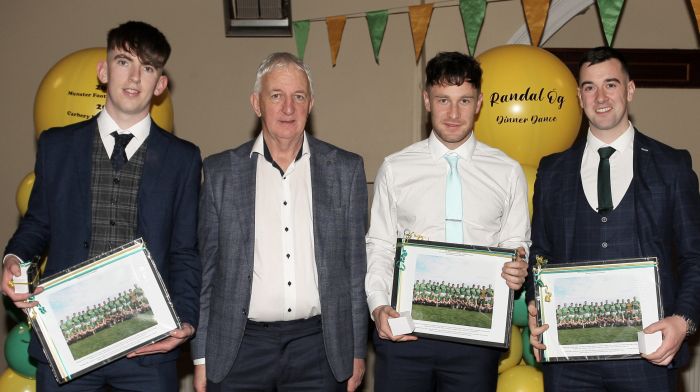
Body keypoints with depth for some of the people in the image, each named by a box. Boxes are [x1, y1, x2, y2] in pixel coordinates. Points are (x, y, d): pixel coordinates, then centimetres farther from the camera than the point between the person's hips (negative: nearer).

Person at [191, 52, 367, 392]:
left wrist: (357, 350, 5)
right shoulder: (220, 171, 2)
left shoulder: (346, 169, 3)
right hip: (239, 348, 0)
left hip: (319, 346, 1)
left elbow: (356, 264, 6)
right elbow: (206, 268, 5)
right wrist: (201, 356, 3)